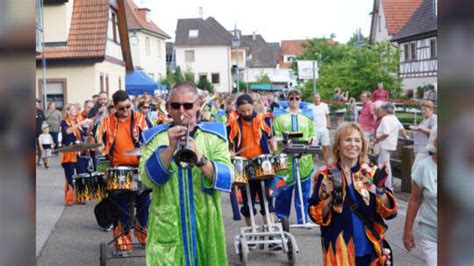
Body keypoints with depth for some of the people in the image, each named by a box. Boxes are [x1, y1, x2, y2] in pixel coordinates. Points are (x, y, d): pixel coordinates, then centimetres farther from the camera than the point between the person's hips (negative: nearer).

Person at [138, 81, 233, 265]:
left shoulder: (214, 136, 4)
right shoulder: (156, 137, 4)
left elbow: (227, 178, -8)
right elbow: (147, 179, -9)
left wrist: (200, 159, -24)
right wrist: (170, 148, -21)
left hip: (206, 228, 1)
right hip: (167, 230, 0)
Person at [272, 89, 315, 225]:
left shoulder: (307, 115, 14)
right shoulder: (279, 115, 7)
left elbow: (312, 135, 12)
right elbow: (275, 135, 1)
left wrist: (309, 140, -9)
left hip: (303, 158, 2)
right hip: (285, 158, -2)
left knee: (303, 188, 3)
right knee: (284, 189, 3)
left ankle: (303, 219, 13)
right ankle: (281, 217, 17)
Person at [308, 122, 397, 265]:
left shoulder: (372, 173, 4)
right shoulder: (326, 175, -1)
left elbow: (389, 212, -1)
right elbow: (316, 216, -4)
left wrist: (380, 189, -16)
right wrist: (331, 195, -18)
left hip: (368, 249, 2)